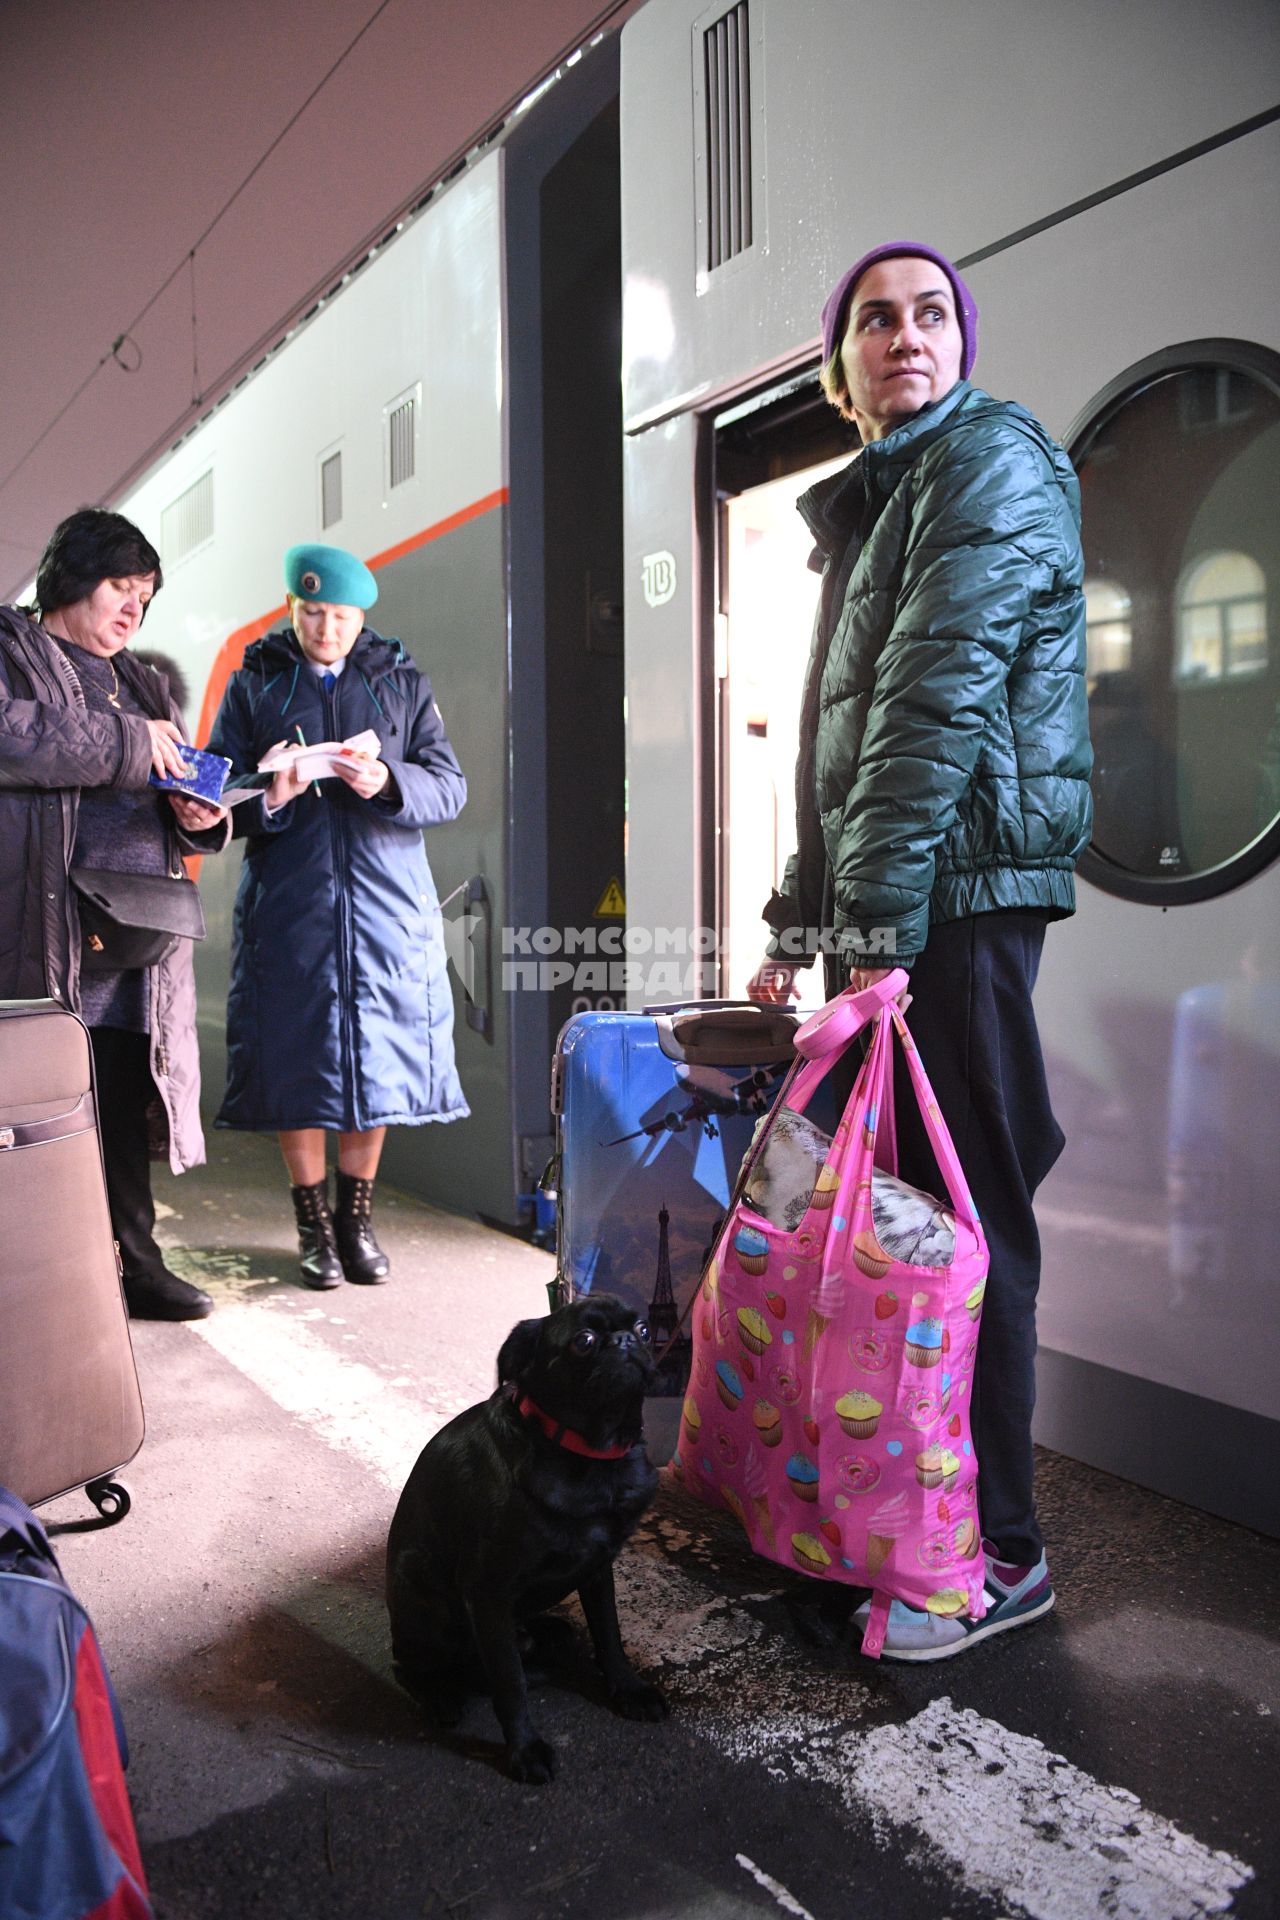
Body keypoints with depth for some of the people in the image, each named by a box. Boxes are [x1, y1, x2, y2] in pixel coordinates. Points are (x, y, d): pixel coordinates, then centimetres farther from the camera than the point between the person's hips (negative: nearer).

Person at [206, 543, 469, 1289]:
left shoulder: (403, 683, 10)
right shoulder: (253, 685, 9)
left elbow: (451, 787, 3)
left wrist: (388, 782, -17)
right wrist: (266, 799, -16)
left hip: (385, 899, 1)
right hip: (287, 900, 0)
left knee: (377, 1053, 3)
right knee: (297, 1055, 1)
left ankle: (357, 1215, 20)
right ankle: (313, 1221, 17)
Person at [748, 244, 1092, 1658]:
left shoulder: (991, 461, -2)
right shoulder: (869, 505, 26)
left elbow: (939, 703, -16)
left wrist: (880, 924, -21)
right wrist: (797, 923, 20)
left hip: (956, 898, -9)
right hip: (882, 911, 9)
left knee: (964, 1212, -5)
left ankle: (999, 1549, 8)